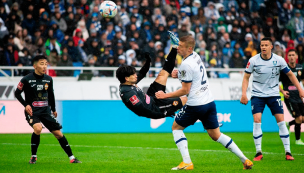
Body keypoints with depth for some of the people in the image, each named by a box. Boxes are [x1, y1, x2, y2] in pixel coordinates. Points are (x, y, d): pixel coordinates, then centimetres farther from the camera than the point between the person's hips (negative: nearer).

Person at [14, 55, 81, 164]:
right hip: (32, 112, -4)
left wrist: (53, 109, 23)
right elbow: (17, 93, 0)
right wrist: (26, 105, -12)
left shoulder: (48, 79, 4)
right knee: (38, 128, -31)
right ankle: (33, 156, -12)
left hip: (46, 111, 4)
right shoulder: (27, 79, -10)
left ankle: (71, 157, 10)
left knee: (58, 133, -1)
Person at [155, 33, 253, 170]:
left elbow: (185, 90, -13)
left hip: (196, 105, -8)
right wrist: (179, 75, 12)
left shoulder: (186, 65, -17)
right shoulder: (196, 56, 9)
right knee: (216, 135, 15)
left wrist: (165, 95, -7)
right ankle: (245, 160, 9)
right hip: (209, 101, 8)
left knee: (176, 127, 11)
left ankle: (187, 163, 0)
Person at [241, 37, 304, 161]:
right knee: (257, 121, -14)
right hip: (257, 94, -1)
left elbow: (290, 74, 6)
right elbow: (246, 77, 1)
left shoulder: (279, 60, -6)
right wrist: (243, 93, -10)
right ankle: (259, 152, -5)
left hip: (273, 94, 1)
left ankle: (288, 152, 1)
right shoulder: (253, 60, -8)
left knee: (281, 121, -6)